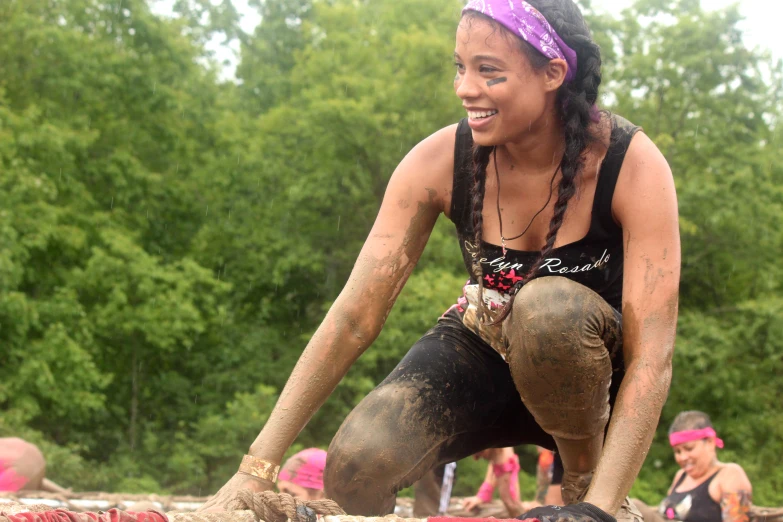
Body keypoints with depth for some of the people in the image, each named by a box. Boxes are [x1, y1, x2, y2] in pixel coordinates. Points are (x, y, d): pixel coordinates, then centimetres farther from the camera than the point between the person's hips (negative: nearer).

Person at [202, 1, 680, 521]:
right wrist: (259, 465, -24)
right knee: (356, 465, -28)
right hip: (486, 354, 2)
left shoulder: (633, 164, -26)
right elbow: (354, 316, -19)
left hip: (596, 369, -1)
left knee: (549, 305, -38)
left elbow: (652, 353, -30)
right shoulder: (440, 161, -18)